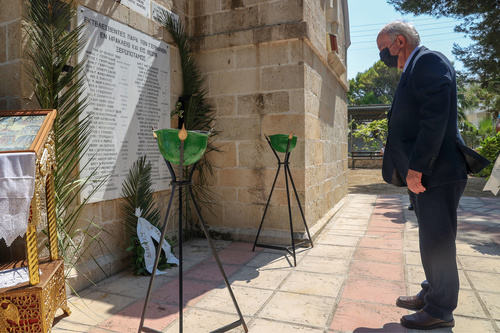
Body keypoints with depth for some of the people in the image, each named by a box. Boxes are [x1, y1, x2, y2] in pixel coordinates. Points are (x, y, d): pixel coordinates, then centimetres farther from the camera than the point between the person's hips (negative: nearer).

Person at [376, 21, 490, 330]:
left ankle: (440, 311, 15)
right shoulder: (414, 69, 20)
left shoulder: (429, 61, -10)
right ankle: (432, 295, 34)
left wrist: (416, 167, -24)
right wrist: (410, 166, 16)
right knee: (432, 239, 18)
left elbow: (435, 117, -22)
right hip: (422, 173, 10)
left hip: (437, 172, -10)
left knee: (437, 241, 0)